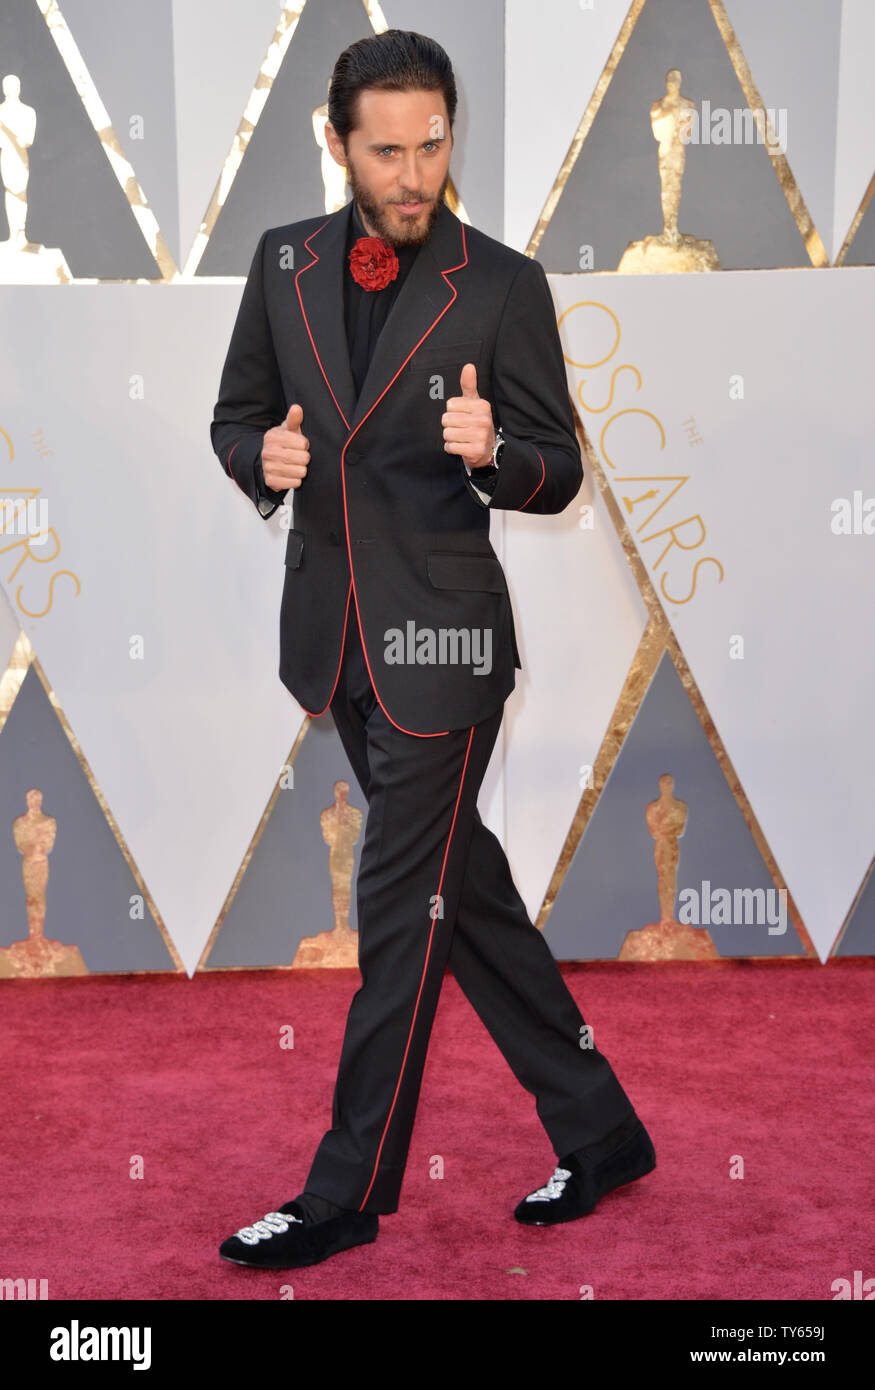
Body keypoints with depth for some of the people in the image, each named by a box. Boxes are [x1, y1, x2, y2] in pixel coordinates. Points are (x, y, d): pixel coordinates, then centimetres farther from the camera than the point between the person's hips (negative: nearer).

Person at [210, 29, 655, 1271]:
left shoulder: (505, 285, -6)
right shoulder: (284, 262, 6)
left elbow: (557, 471, -3)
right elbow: (235, 414, 14)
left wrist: (494, 453, -25)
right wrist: (262, 456, -9)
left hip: (441, 630, -6)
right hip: (334, 626, 6)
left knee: (404, 906, 0)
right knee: (459, 883, 14)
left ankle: (350, 1191, 15)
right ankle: (596, 1130, 29)